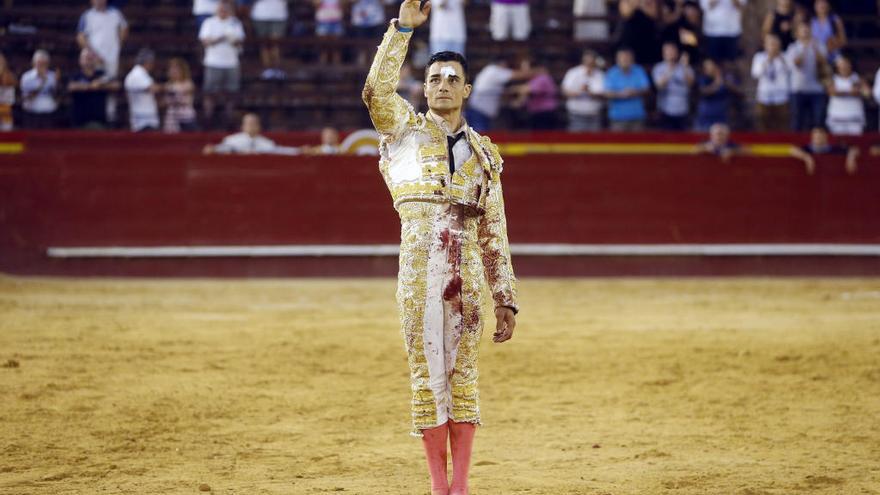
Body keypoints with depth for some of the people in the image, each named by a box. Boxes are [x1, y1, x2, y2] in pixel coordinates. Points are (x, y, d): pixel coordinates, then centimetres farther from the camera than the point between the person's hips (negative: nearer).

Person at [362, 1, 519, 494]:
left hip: (469, 276, 2)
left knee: (463, 374, 2)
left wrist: (507, 300, 11)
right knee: (428, 371, 0)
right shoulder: (405, 127, 13)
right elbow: (377, 90, -9)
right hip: (419, 269, -2)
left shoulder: (484, 153, 17)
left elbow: (495, 233, 16)